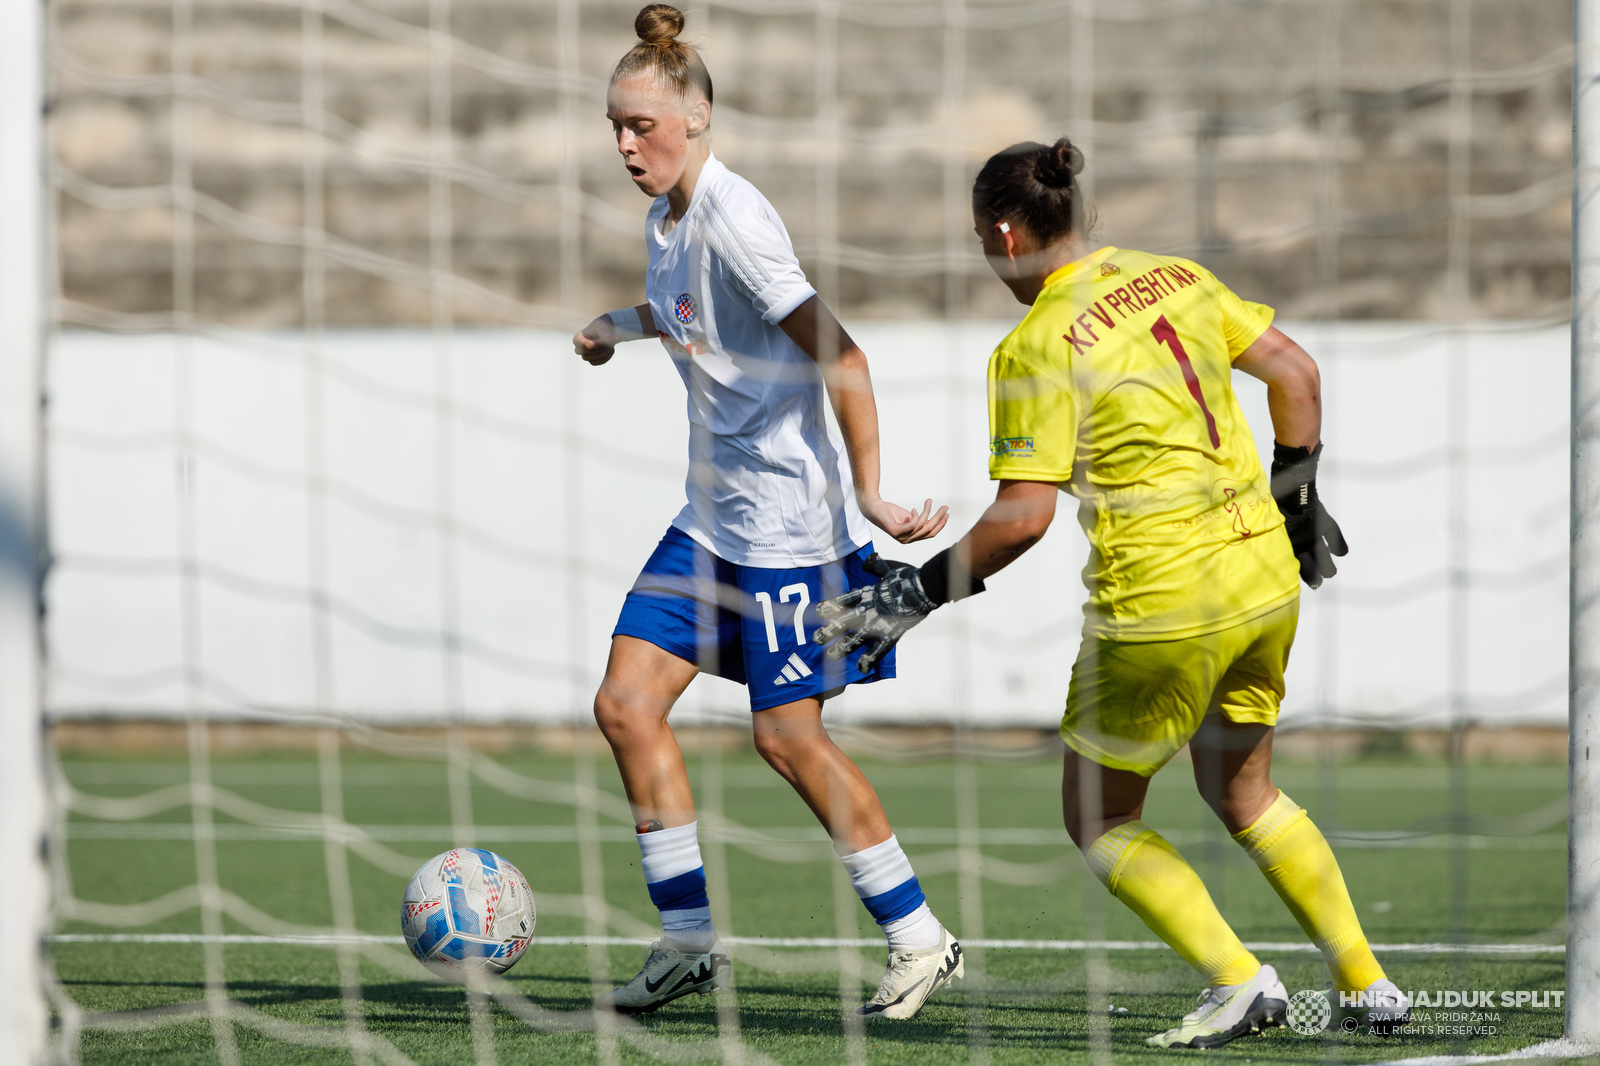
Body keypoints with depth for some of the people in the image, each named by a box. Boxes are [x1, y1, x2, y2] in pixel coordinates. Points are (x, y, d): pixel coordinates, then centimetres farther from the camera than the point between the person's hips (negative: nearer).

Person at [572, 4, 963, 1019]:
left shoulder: (731, 216, -18)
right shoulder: (665, 218, 9)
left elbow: (838, 354, -23)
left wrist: (869, 493, -25)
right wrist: (624, 323, 17)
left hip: (787, 512, -9)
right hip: (713, 515, 9)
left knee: (789, 734, -6)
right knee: (627, 703, 1)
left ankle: (923, 942, 6)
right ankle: (689, 942, 8)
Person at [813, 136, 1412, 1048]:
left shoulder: (1039, 346, -13)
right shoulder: (1177, 278, 7)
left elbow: (1023, 517, -18)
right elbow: (1295, 372, 11)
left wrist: (915, 595, -9)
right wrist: (1296, 495, 23)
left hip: (1164, 602, -7)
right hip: (1267, 576, 7)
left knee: (1100, 819, 11)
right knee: (1244, 794, 25)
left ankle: (1238, 980, 1)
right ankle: (1369, 985, 24)